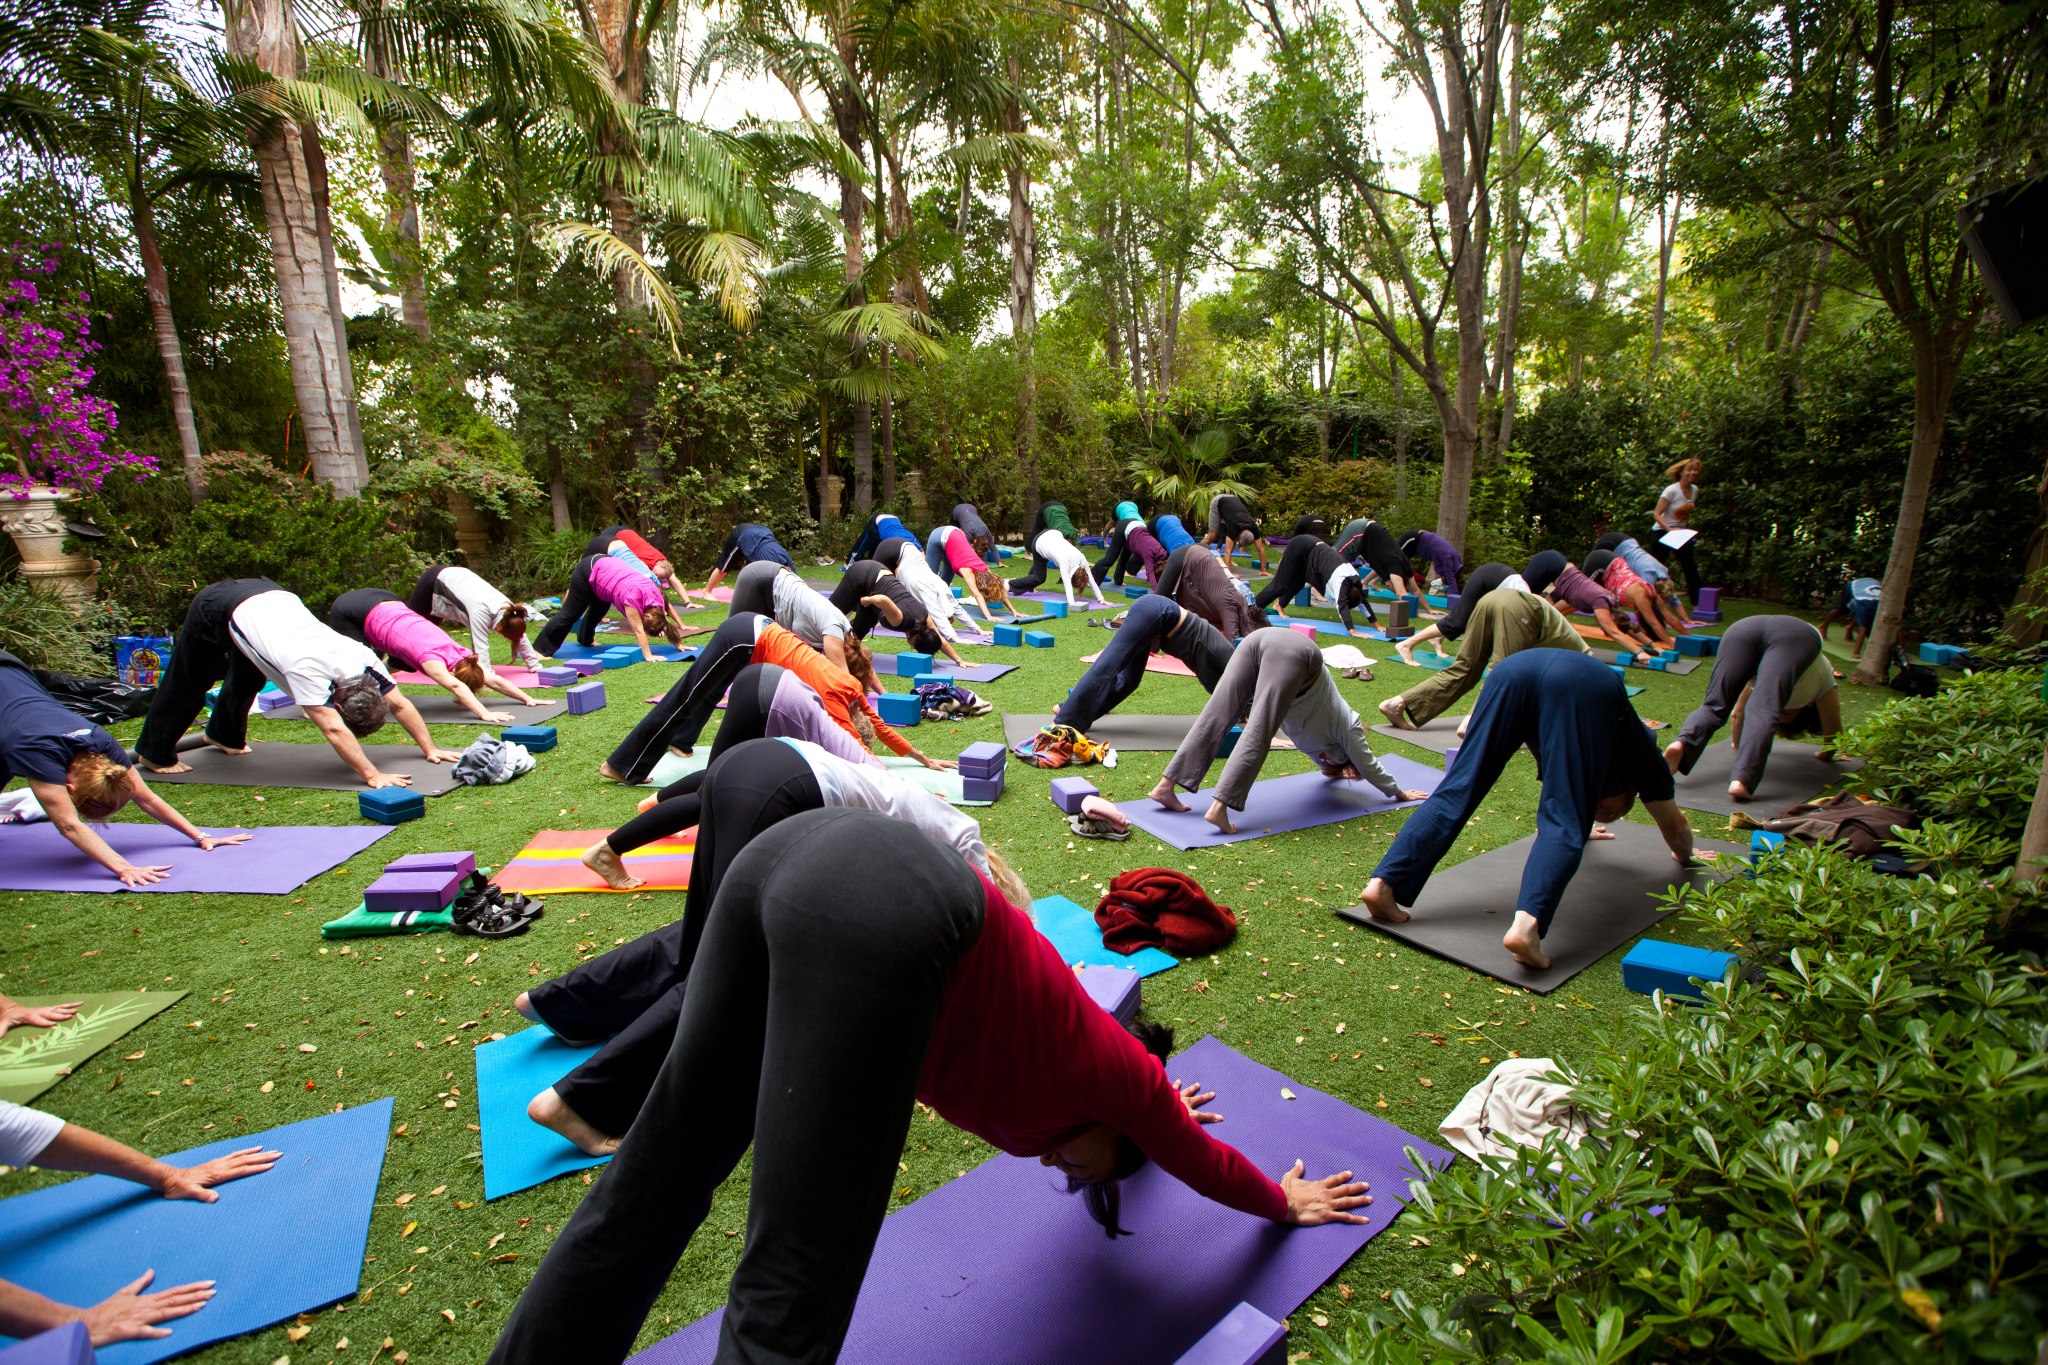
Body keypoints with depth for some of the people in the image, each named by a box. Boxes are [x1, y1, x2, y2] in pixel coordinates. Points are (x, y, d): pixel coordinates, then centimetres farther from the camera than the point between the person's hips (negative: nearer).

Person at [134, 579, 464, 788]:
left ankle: (224, 735, 55)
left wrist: (430, 748, -23)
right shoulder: (308, 670, -42)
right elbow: (334, 730, -49)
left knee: (247, 679, 29)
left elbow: (399, 704, -19)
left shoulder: (363, 658, -25)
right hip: (220, 608, -7)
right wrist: (372, 776, -54)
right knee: (188, 685, 13)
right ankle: (155, 754, 34)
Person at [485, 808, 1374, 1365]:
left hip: (790, 856, 9)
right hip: (878, 916, -8)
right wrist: (1289, 1204, 62)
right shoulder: (1113, 1071, 23)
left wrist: (1155, 1109, 81)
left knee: (643, 1196, 14)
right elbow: (1205, 1165, 43)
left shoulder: (1086, 1054, 37)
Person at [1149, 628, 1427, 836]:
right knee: (1257, 736, -14)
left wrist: (1331, 770, 71)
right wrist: (1399, 793, 46)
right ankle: (1219, 808, -26)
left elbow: (1316, 750, 55)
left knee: (1214, 720, -3)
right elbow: (1366, 763, 31)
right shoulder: (1345, 724, 22)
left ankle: (1165, 787, -10)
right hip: (1291, 652, -6)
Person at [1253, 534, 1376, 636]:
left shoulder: (1354, 578, -7)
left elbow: (1362, 600, 1)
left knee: (1298, 584, 22)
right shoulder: (1341, 581, -29)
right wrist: (1353, 631, -48)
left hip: (1313, 548, 8)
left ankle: (1279, 605, 44)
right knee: (1281, 585, -5)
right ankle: (1253, 608, 10)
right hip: (1301, 548, -8)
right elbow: (1342, 605, -40)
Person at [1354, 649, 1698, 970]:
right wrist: (1685, 857, 71)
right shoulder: (1637, 748, 36)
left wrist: (1583, 823, 85)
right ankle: (1528, 924, -29)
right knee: (1565, 823, -7)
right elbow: (1675, 825, 52)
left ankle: (1383, 883, -15)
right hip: (1583, 686, -4)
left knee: (1457, 790, -3)